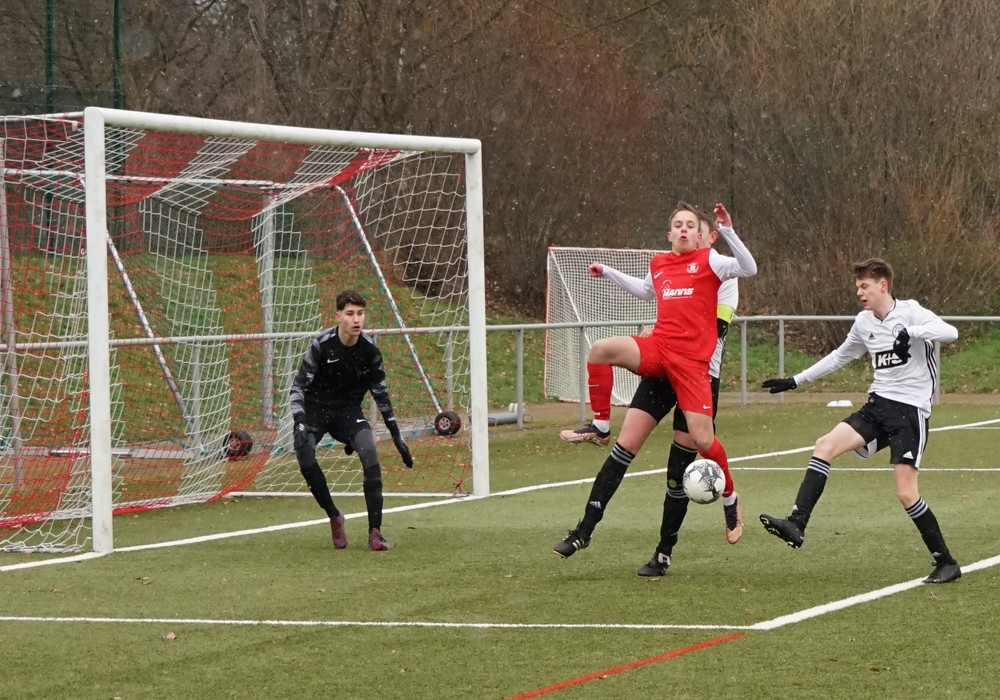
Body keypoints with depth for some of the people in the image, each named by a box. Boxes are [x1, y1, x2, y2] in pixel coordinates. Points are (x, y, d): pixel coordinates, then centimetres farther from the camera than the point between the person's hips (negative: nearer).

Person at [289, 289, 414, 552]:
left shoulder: (370, 351, -8)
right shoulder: (322, 344, -19)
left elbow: (381, 393, 5)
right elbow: (298, 386, -14)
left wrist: (397, 435, 6)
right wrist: (300, 422, -28)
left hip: (348, 411, 2)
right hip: (315, 408, -2)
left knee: (369, 452, -23)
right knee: (303, 452, -29)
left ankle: (375, 532, -18)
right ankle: (334, 517, -5)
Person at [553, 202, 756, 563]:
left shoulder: (708, 260, 4)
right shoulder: (659, 265, 17)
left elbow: (748, 268, -14)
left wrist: (728, 231, -22)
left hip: (692, 361, -4)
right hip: (658, 350, 4)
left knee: (701, 440, -15)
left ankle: (731, 501, 20)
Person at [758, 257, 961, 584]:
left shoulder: (909, 312, -9)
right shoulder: (864, 323, 11)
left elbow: (950, 332, -25)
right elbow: (839, 357, 27)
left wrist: (910, 332, -38)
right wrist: (796, 380, 26)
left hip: (910, 410, -7)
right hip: (878, 406, 7)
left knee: (906, 493, -11)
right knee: (824, 445, -13)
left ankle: (946, 563, 3)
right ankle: (796, 524, -18)